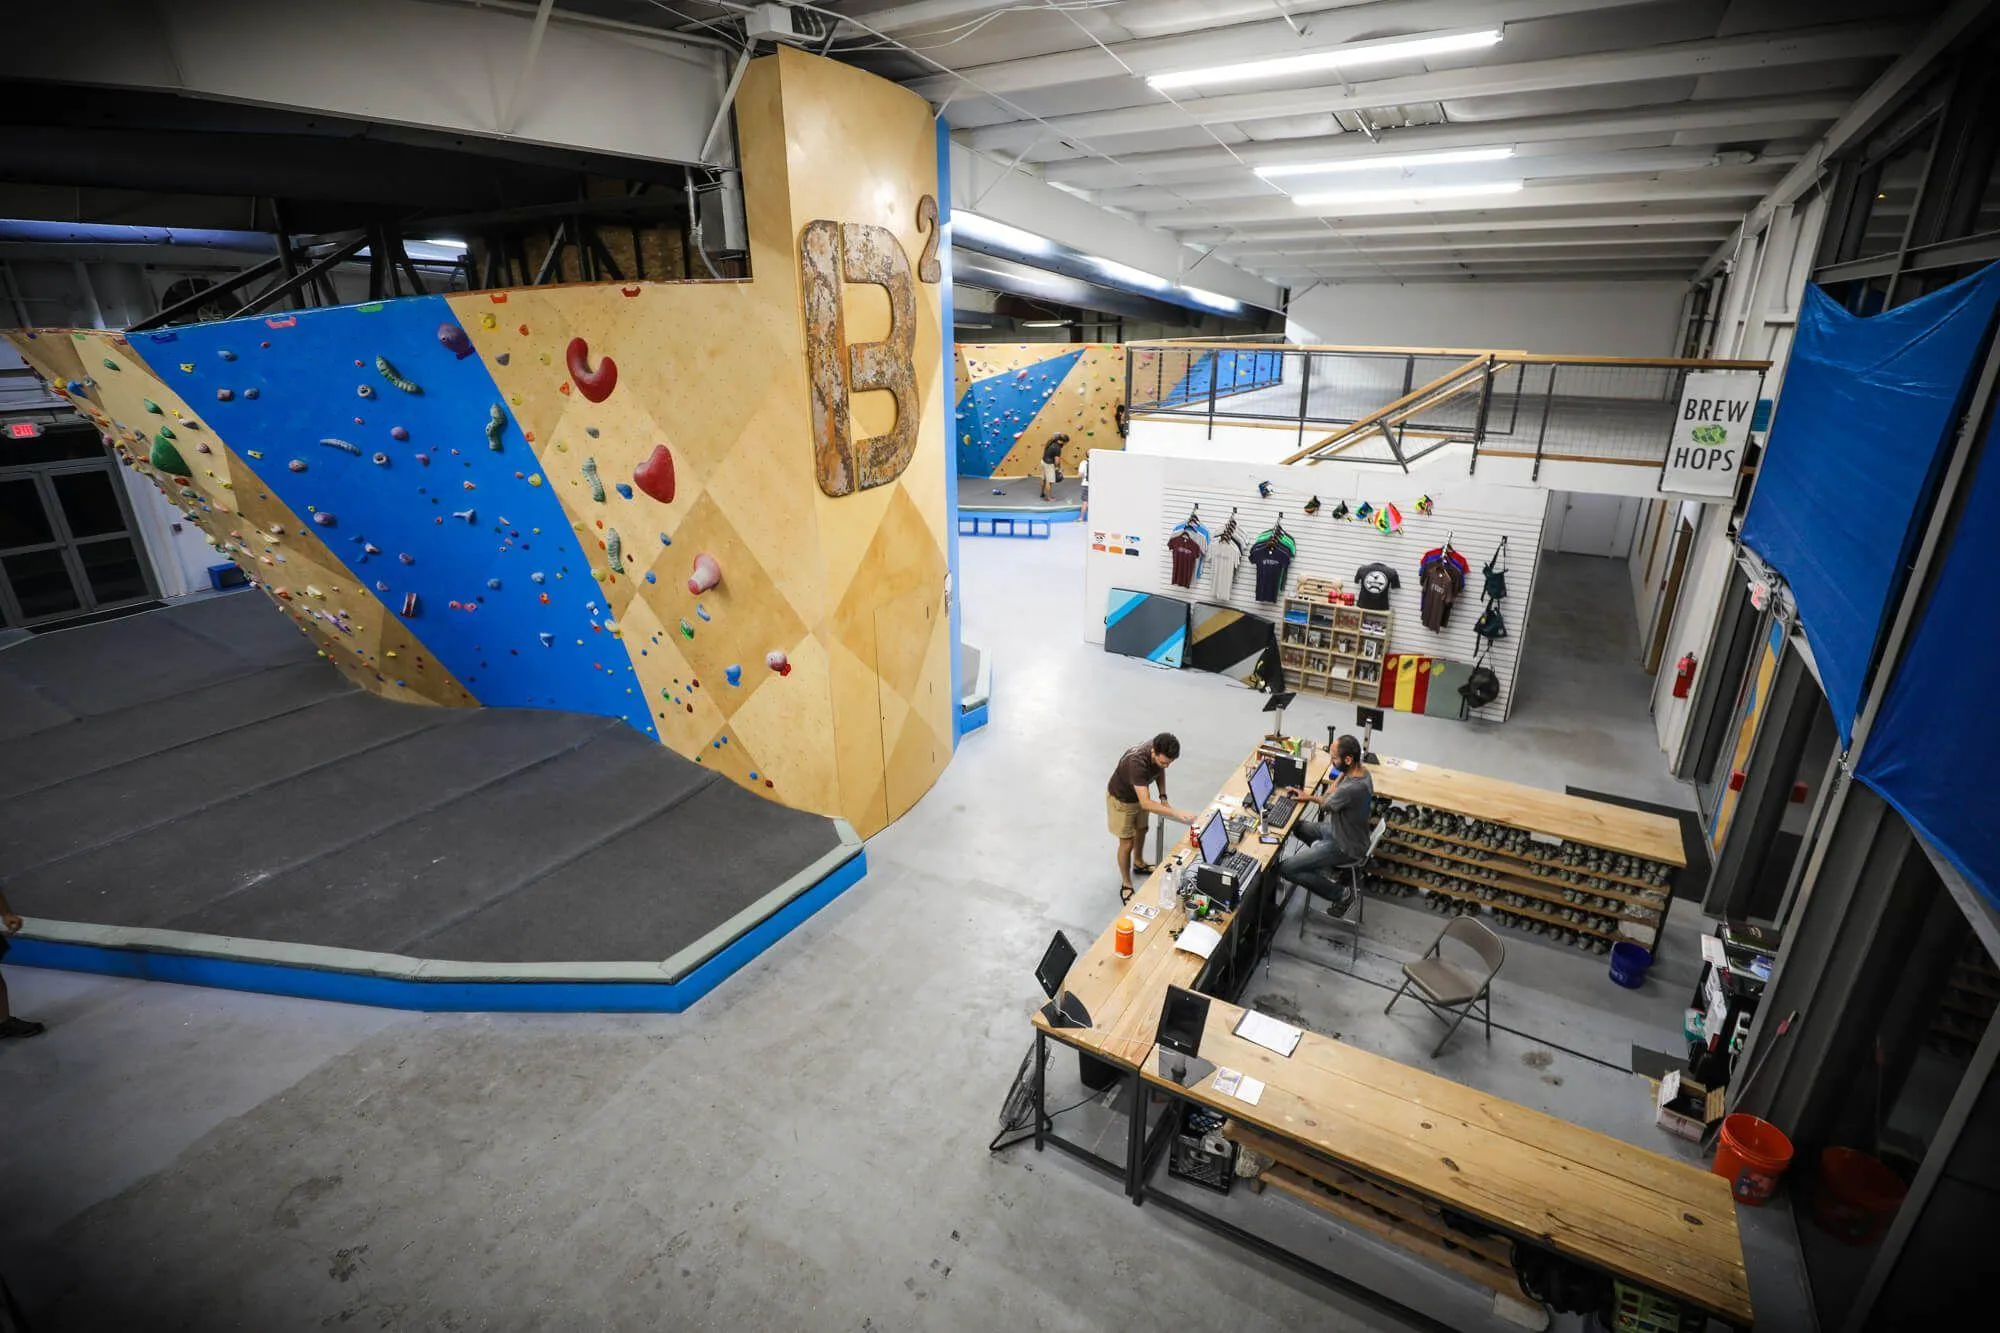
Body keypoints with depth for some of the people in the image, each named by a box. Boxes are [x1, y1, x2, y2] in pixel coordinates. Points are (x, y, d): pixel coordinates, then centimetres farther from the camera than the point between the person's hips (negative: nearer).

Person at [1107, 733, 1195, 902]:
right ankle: (1126, 885, 24)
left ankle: (1138, 864, 52)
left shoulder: (1160, 751, -24)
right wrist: (1176, 813, -52)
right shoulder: (1137, 762, -45)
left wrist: (1163, 797, -10)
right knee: (1127, 843, 3)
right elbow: (1145, 803, -47)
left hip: (1139, 793, 7)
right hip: (1121, 799, -7)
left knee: (1141, 830, 26)